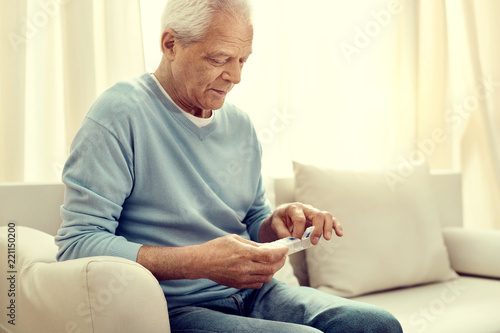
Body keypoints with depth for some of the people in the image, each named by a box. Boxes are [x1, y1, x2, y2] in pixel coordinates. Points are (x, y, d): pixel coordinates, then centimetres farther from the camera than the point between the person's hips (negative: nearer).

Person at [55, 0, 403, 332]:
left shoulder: (240, 124, 11)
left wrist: (277, 222, -4)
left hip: (250, 294, 7)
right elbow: (76, 245, -18)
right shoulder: (120, 114, -12)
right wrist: (200, 262, -26)